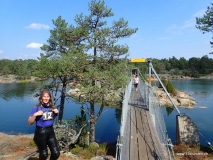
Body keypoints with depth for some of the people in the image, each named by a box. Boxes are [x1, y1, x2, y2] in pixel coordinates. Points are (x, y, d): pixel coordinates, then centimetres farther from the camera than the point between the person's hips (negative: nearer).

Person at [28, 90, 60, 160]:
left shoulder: (51, 107, 1)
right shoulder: (36, 108, -12)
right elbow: (30, 123, -10)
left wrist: (56, 113, -1)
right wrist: (35, 115, -25)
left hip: (50, 131, 4)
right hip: (40, 132, -4)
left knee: (56, 153, 6)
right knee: (44, 154, 12)